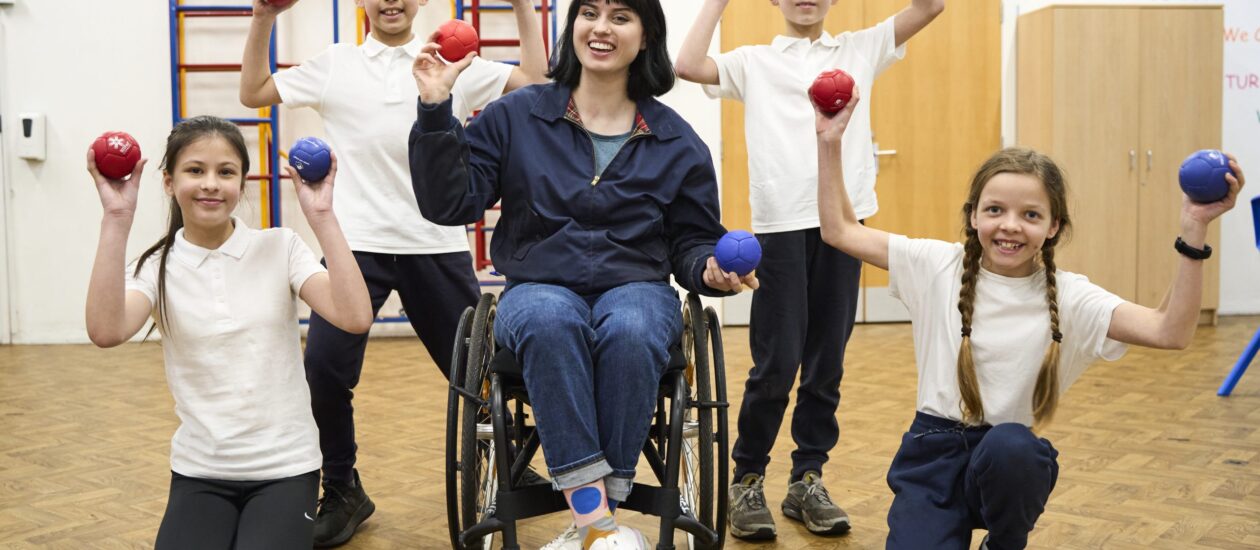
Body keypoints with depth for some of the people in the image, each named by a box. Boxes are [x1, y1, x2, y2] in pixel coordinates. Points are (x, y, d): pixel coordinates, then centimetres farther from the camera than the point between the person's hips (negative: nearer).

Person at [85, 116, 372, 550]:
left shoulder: (279, 247, -4)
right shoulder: (158, 267, -2)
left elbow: (355, 317, -19)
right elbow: (106, 332, -23)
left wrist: (321, 217, -20)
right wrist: (117, 220, -24)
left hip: (284, 468, -1)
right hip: (198, 472, 1)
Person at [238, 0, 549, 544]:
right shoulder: (335, 64, 10)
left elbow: (536, 84, 0)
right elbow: (254, 92, 13)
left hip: (437, 246, 0)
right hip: (355, 245, 0)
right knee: (325, 370, -9)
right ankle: (342, 492, 13)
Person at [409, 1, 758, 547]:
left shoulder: (677, 141, 8)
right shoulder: (516, 116, 5)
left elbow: (691, 242, 13)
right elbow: (451, 203, -2)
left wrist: (710, 269, -10)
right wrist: (436, 110, -11)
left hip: (636, 288, 1)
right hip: (539, 288, -1)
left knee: (630, 332, -36)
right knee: (551, 320, -38)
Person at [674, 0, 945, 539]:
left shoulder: (861, 50, 16)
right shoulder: (754, 61, 11)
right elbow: (689, 65, -5)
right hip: (780, 222, -2)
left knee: (827, 361, 7)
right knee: (776, 363, -3)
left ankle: (807, 479, 19)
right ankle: (747, 479, 13)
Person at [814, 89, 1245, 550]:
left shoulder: (1067, 297, -6)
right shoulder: (938, 267, -3)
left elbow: (1170, 332, -18)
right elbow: (840, 232, 0)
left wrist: (1193, 232, -27)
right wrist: (830, 144, -8)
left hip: (1012, 461, 0)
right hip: (933, 454, 0)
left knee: (1009, 444, -36)